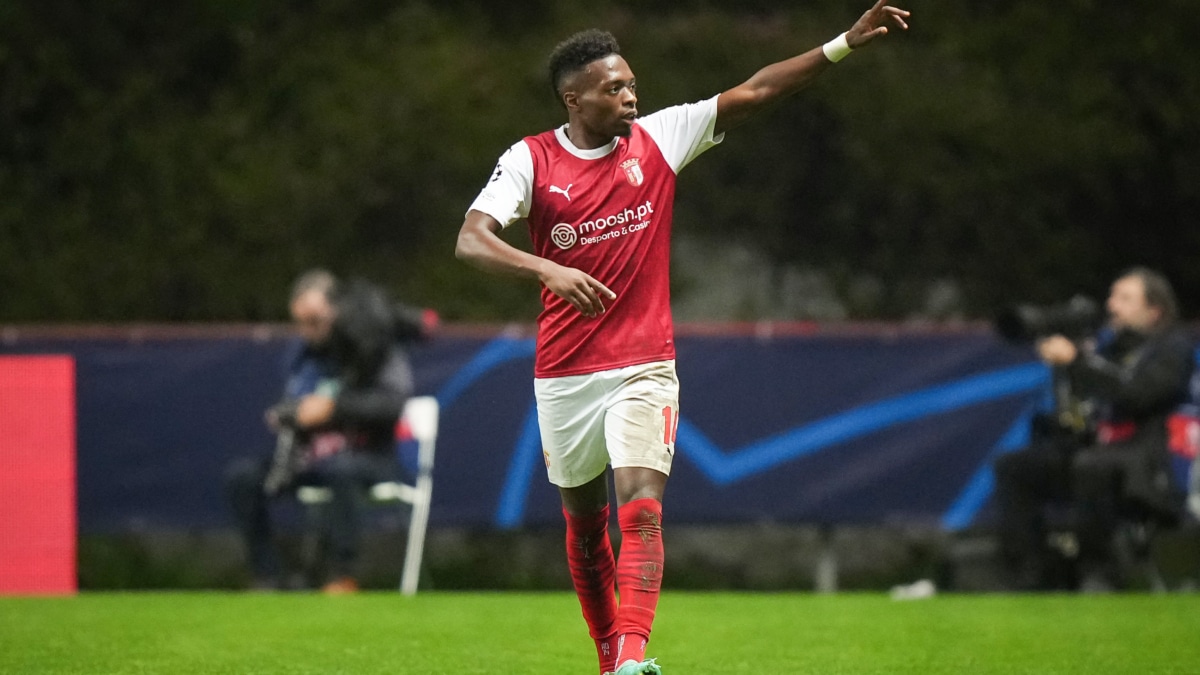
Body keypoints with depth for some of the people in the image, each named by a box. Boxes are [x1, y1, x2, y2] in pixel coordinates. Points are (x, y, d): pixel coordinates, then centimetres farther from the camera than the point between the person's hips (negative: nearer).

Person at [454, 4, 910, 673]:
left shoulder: (659, 138, 0)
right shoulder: (531, 160, -6)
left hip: (643, 369, -1)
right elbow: (471, 241, -17)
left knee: (642, 508, -19)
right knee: (584, 522, 13)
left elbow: (753, 93, -2)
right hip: (564, 376, 1)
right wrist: (548, 270, -34)